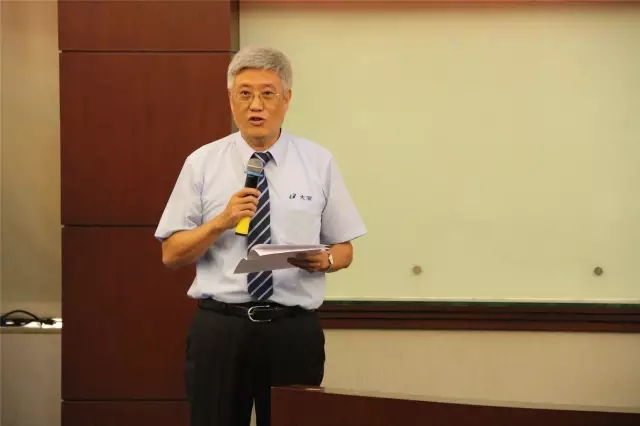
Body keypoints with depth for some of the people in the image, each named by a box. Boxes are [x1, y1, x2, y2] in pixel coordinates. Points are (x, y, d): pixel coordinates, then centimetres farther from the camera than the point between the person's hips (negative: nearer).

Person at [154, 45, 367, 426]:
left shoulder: (319, 163, 4)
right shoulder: (202, 163, 3)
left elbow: (344, 249, 8)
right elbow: (172, 254, 2)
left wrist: (324, 260, -14)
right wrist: (220, 222, -14)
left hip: (294, 330, 0)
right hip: (219, 328, 0)